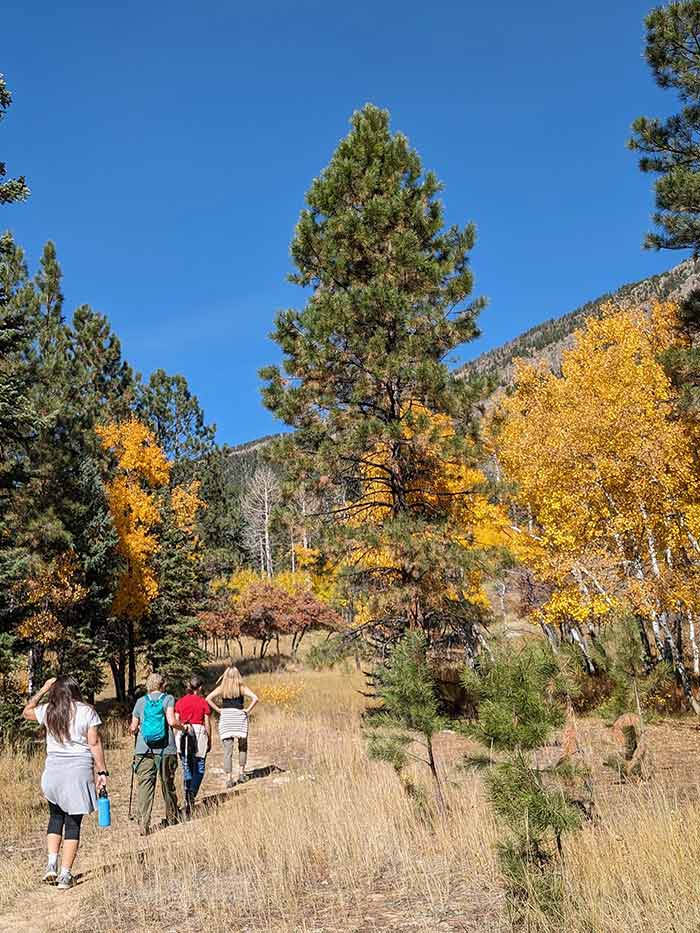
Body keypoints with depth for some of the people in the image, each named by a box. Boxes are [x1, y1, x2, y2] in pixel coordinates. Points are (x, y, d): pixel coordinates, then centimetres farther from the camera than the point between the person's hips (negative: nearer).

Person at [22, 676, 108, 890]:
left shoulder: (48, 711, 2)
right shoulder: (87, 711, -4)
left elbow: (26, 712, 24)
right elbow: (94, 743, -6)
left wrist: (43, 689, 23)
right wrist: (102, 771, -1)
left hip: (54, 770, 3)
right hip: (79, 770, -2)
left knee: (56, 816, 23)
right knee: (73, 823, 5)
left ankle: (52, 864, 13)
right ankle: (66, 875, 6)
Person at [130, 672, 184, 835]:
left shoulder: (141, 701, 9)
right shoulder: (168, 698, 1)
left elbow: (133, 728, 12)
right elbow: (171, 721, -12)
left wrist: (133, 730, 34)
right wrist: (183, 728, 5)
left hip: (144, 750, 1)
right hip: (166, 749, -1)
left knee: (145, 785, 0)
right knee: (168, 784, 12)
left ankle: (143, 824, -8)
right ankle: (172, 820, 25)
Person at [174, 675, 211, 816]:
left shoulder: (180, 702, 4)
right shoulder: (203, 703, -3)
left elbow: (176, 721, 4)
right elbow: (207, 724, 0)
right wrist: (209, 741, 9)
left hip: (183, 735, 3)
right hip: (199, 733, -3)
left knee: (187, 769, 13)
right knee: (199, 768, 6)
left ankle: (187, 793, 9)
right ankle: (192, 792, -14)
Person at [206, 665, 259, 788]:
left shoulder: (221, 688, 3)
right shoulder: (242, 687, -1)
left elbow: (208, 698, -6)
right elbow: (255, 698, -12)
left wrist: (218, 709, -2)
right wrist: (248, 710, -3)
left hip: (225, 717, 1)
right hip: (239, 717, -1)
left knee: (227, 750, 2)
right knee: (242, 747, 19)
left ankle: (229, 779, -1)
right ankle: (241, 772, 16)